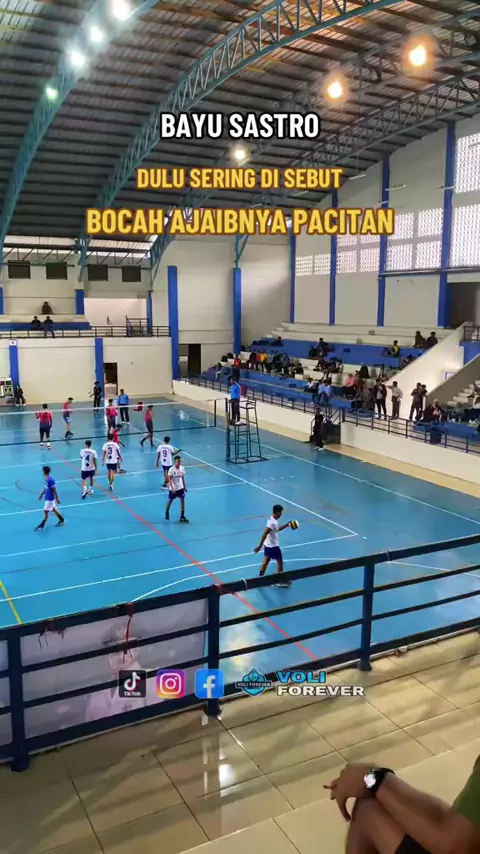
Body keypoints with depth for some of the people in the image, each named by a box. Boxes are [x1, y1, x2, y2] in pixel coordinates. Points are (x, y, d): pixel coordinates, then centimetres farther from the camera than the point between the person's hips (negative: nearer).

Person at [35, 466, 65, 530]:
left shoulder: (51, 480, -27)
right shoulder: (47, 479, 1)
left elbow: (54, 490, -22)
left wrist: (57, 498, -18)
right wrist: (41, 494, 23)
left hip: (50, 498, -10)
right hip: (48, 498, 10)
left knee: (46, 511, -1)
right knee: (53, 509, 21)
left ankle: (41, 526, 9)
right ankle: (62, 520, 34)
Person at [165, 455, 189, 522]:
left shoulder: (182, 468, -5)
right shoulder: (171, 469, -20)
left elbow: (182, 478, 7)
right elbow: (170, 480, -19)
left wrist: (184, 487, 9)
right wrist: (172, 489, -25)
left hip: (180, 488, 4)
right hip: (173, 488, -4)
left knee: (182, 500, -2)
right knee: (170, 500, 13)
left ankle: (182, 516, 3)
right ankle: (167, 512, 39)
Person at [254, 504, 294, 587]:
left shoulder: (272, 520, 3)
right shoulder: (272, 522, -27)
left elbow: (277, 529, 22)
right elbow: (264, 534, -30)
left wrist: (287, 525, 11)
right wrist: (259, 546, -30)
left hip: (268, 544, 9)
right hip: (273, 546, -9)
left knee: (266, 561, 15)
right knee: (280, 561, 6)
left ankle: (260, 578, 21)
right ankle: (281, 581, 17)